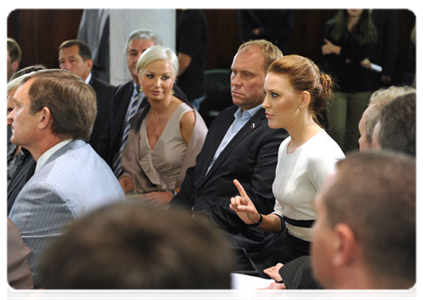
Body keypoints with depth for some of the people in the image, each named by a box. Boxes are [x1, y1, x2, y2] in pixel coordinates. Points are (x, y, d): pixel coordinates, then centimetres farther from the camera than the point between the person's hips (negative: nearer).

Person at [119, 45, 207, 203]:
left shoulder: (188, 118, -10)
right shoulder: (139, 119, 11)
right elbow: (133, 169, 14)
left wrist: (171, 196, -13)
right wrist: (122, 184, -5)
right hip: (148, 199, 6)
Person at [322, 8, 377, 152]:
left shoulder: (370, 31, 6)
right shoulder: (332, 27, 6)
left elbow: (362, 53, -11)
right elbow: (328, 57, -5)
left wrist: (336, 49, -9)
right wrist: (353, 60, -13)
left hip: (360, 87, 1)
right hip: (336, 85, -1)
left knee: (353, 131, 5)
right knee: (336, 130, -13)